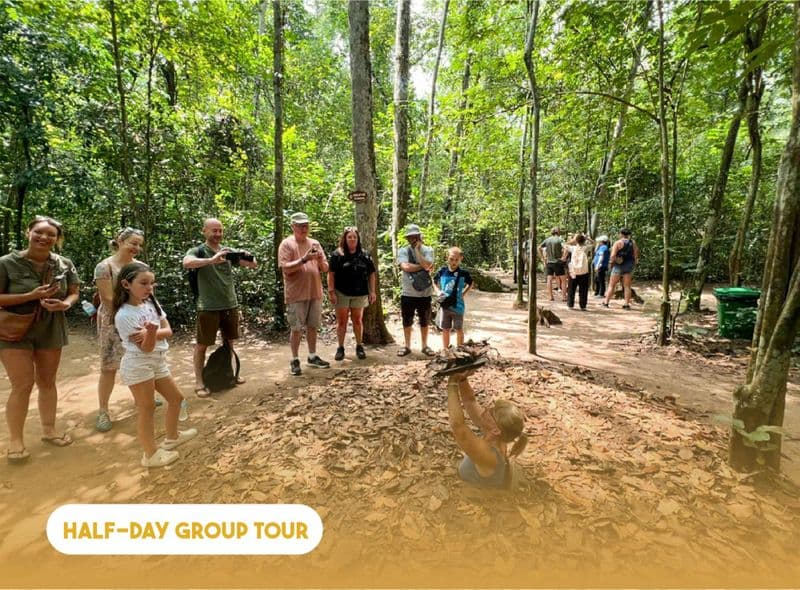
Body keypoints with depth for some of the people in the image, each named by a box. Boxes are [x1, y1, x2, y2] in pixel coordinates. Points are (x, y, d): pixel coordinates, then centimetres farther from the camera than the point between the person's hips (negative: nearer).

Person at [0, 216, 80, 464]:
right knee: (23, 385, -6)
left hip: (50, 331, 4)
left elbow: (74, 293, 6)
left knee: (47, 382, 13)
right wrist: (31, 296, -25)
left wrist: (65, 304, -16)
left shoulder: (65, 264, -3)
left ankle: (48, 430, 27)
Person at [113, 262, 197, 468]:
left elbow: (168, 331, -2)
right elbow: (146, 348, -20)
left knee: (176, 398, 17)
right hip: (138, 364, -8)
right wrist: (151, 332, -39)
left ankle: (172, 437, 38)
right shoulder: (124, 314, -18)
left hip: (158, 360, 8)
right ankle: (150, 454, 15)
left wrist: (151, 332, -19)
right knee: (147, 408, 1)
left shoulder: (152, 303, 4)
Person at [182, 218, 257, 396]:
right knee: (202, 344, 3)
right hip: (208, 307, -5)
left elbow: (254, 265, 5)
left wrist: (249, 256, -18)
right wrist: (211, 260, -40)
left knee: (229, 342, 17)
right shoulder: (198, 251, -6)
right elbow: (187, 263, -28)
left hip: (231, 305, 5)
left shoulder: (229, 251, 8)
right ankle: (199, 382, 13)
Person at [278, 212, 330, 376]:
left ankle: (312, 357, 25)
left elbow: (325, 268, 11)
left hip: (315, 293, 5)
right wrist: (304, 259, -23)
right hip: (296, 294, -5)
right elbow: (286, 268, -14)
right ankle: (294, 360, 12)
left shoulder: (315, 243, 11)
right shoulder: (286, 244, -4)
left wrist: (320, 260, -11)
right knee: (296, 328, 1)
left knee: (313, 326, 12)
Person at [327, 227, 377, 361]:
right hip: (342, 293, -2)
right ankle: (340, 348, 14)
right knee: (341, 321, 5)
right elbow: (331, 274, -5)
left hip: (359, 294, 2)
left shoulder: (364, 255, 5)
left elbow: (371, 274, 7)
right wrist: (331, 291, -11)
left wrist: (372, 291, 2)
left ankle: (359, 346, 22)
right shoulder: (337, 254, -2)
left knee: (358, 320, 11)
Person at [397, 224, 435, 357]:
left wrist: (417, 249, -13)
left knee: (424, 321, 12)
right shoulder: (403, 251, -1)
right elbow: (405, 267, -17)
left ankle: (425, 345, 27)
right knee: (407, 321, 10)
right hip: (408, 293, 0)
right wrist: (422, 266, -13)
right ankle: (407, 346, 24)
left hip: (425, 293, 0)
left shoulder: (428, 250, 0)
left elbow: (427, 265, -17)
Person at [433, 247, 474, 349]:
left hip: (458, 306, -1)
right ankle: (445, 350, 27)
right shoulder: (442, 271, -6)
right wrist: (438, 291, -1)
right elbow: (434, 281, 13)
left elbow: (470, 284, 8)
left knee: (459, 329, 11)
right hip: (445, 305, 2)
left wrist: (463, 294, -4)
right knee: (445, 329, 13)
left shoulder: (464, 273, -10)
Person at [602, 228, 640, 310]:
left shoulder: (618, 243, -10)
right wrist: (634, 264, 14)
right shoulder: (633, 243, 4)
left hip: (619, 265, -4)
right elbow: (636, 255, 4)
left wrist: (610, 263, -2)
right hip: (629, 265, 4)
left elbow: (613, 255, -16)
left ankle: (606, 302, 5)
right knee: (627, 286, 7)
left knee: (612, 285, 4)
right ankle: (626, 304, 6)